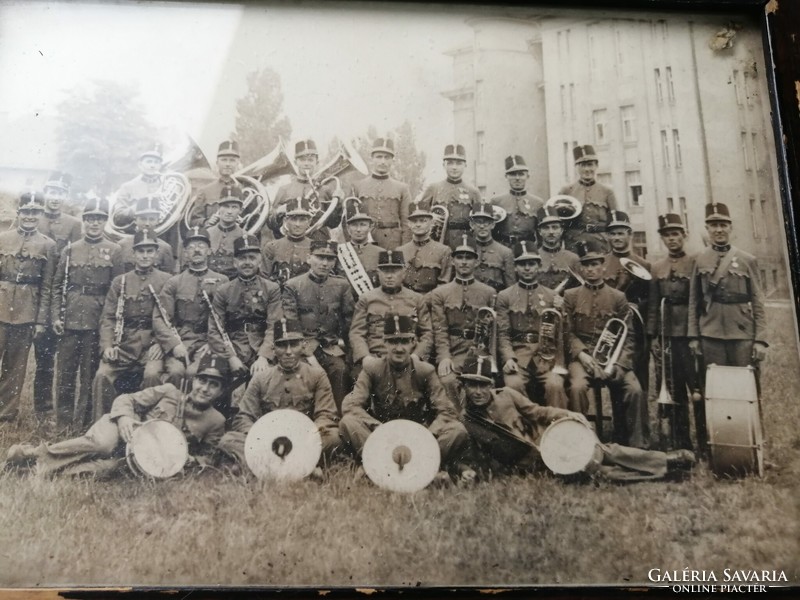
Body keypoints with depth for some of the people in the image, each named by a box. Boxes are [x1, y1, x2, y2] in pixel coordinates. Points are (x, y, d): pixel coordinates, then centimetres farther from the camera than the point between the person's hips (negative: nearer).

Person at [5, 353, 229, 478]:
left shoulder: (216, 422, -2)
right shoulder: (168, 392, -3)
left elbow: (204, 457, 11)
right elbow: (125, 399, 0)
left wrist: (187, 460, -11)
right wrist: (124, 417, -22)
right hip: (125, 432, 0)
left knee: (105, 468, -32)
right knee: (103, 445, -35)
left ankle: (43, 469, -26)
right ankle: (30, 453, -19)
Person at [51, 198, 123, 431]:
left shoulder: (114, 251, 2)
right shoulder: (70, 250, 9)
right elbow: (57, 286, 9)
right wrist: (55, 316, -1)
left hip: (98, 321, -2)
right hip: (69, 320, 2)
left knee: (90, 373, 5)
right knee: (65, 371, 7)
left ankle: (81, 421, 16)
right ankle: (63, 419, 19)